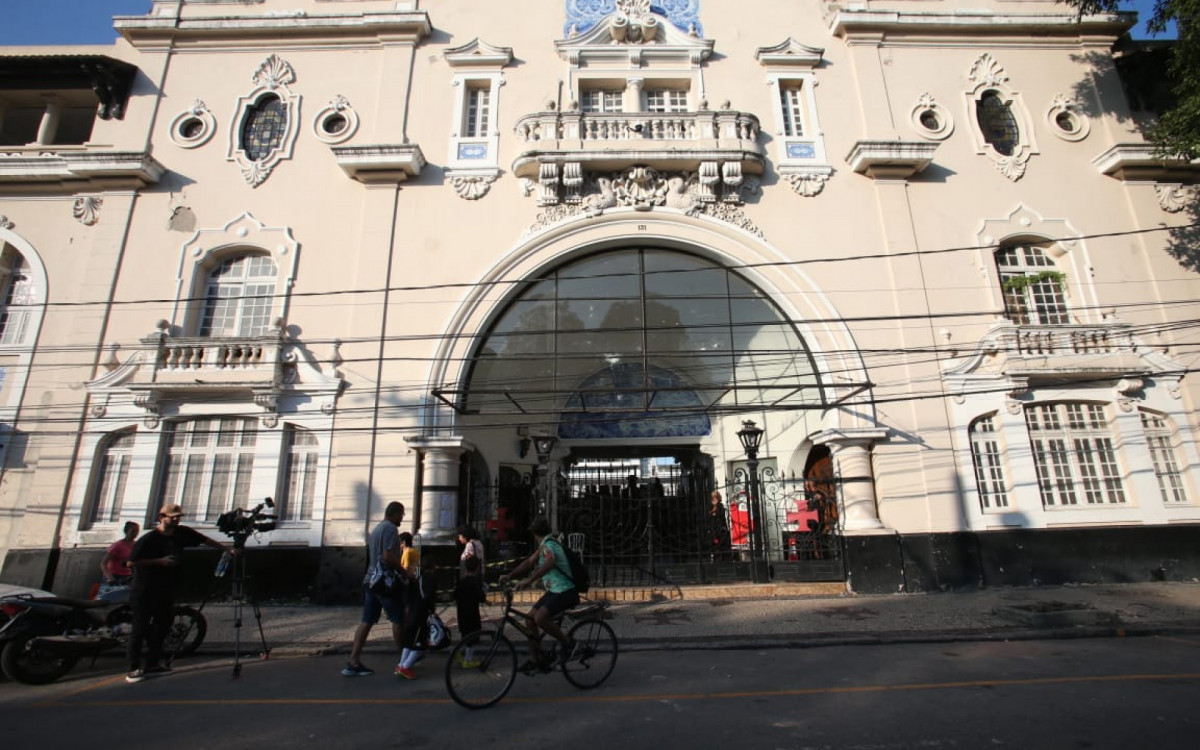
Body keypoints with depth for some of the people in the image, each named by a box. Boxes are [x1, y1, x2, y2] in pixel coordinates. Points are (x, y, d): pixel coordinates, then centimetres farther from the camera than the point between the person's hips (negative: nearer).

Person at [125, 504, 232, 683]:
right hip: (145, 590, -6)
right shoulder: (148, 539, -16)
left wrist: (228, 549, 0)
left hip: (166, 589, 6)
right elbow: (131, 562, -15)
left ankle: (153, 663, 23)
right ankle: (134, 669, 7)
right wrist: (159, 561, -21)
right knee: (140, 628, -1)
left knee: (163, 625, 11)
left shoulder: (182, 533, -2)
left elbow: (205, 540, 4)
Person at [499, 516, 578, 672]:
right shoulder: (544, 545, 13)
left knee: (540, 618, -24)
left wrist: (528, 581, -49)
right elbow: (529, 562, 15)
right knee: (530, 618, 5)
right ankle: (536, 660, 15)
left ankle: (567, 645, -7)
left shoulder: (549, 545, -19)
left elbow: (549, 564, -40)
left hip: (565, 592, -10)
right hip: (554, 591, 10)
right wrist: (509, 576, 6)